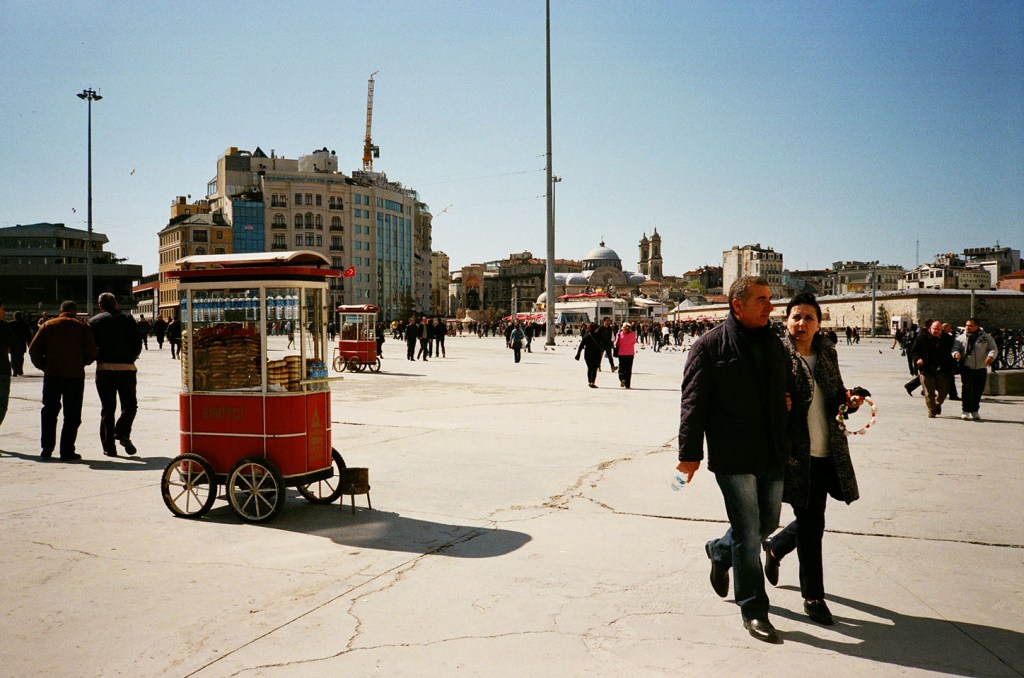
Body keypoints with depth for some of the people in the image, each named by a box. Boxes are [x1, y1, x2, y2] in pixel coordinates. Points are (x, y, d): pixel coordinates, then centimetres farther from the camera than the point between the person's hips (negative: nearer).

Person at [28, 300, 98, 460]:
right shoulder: (83, 327, 0)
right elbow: (91, 352, -5)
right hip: (75, 376, -2)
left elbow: (33, 350, 1)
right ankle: (67, 451, 3)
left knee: (49, 412, 18)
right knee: (72, 415, 5)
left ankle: (47, 448, 16)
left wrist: (44, 366, 11)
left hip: (52, 375, 2)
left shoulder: (48, 326, 6)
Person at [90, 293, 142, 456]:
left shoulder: (94, 321, 6)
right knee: (130, 404, 10)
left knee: (107, 408, 8)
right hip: (126, 367, -1)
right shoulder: (127, 319, 4)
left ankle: (109, 446, 6)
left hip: (104, 368, 1)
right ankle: (123, 432, -14)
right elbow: (138, 341, 0)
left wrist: (98, 358, 18)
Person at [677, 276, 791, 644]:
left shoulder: (774, 343, 11)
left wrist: (788, 444, 8)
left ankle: (719, 551, 45)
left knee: (767, 524, 18)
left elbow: (788, 390, 21)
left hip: (772, 455, 7)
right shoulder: (710, 345, -9)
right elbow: (693, 402, -10)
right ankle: (753, 610, 14)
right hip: (733, 457, -7)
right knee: (748, 534, -1)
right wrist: (690, 453, -12)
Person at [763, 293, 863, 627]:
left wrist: (849, 402, -1)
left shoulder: (827, 353, 9)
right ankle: (813, 596, 15)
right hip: (796, 452, -6)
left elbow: (836, 395, 19)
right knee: (812, 523, 0)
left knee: (810, 520, 14)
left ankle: (775, 548, 44)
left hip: (826, 452, 6)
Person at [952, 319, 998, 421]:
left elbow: (994, 348, 5)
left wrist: (990, 356, -17)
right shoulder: (961, 338, 7)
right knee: (967, 388, -15)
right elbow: (955, 348, 3)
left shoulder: (986, 338, 7)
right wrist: (956, 354, -22)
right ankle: (965, 411, -11)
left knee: (978, 390, 6)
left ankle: (974, 411, 20)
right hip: (966, 368, -2)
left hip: (981, 369, 2)